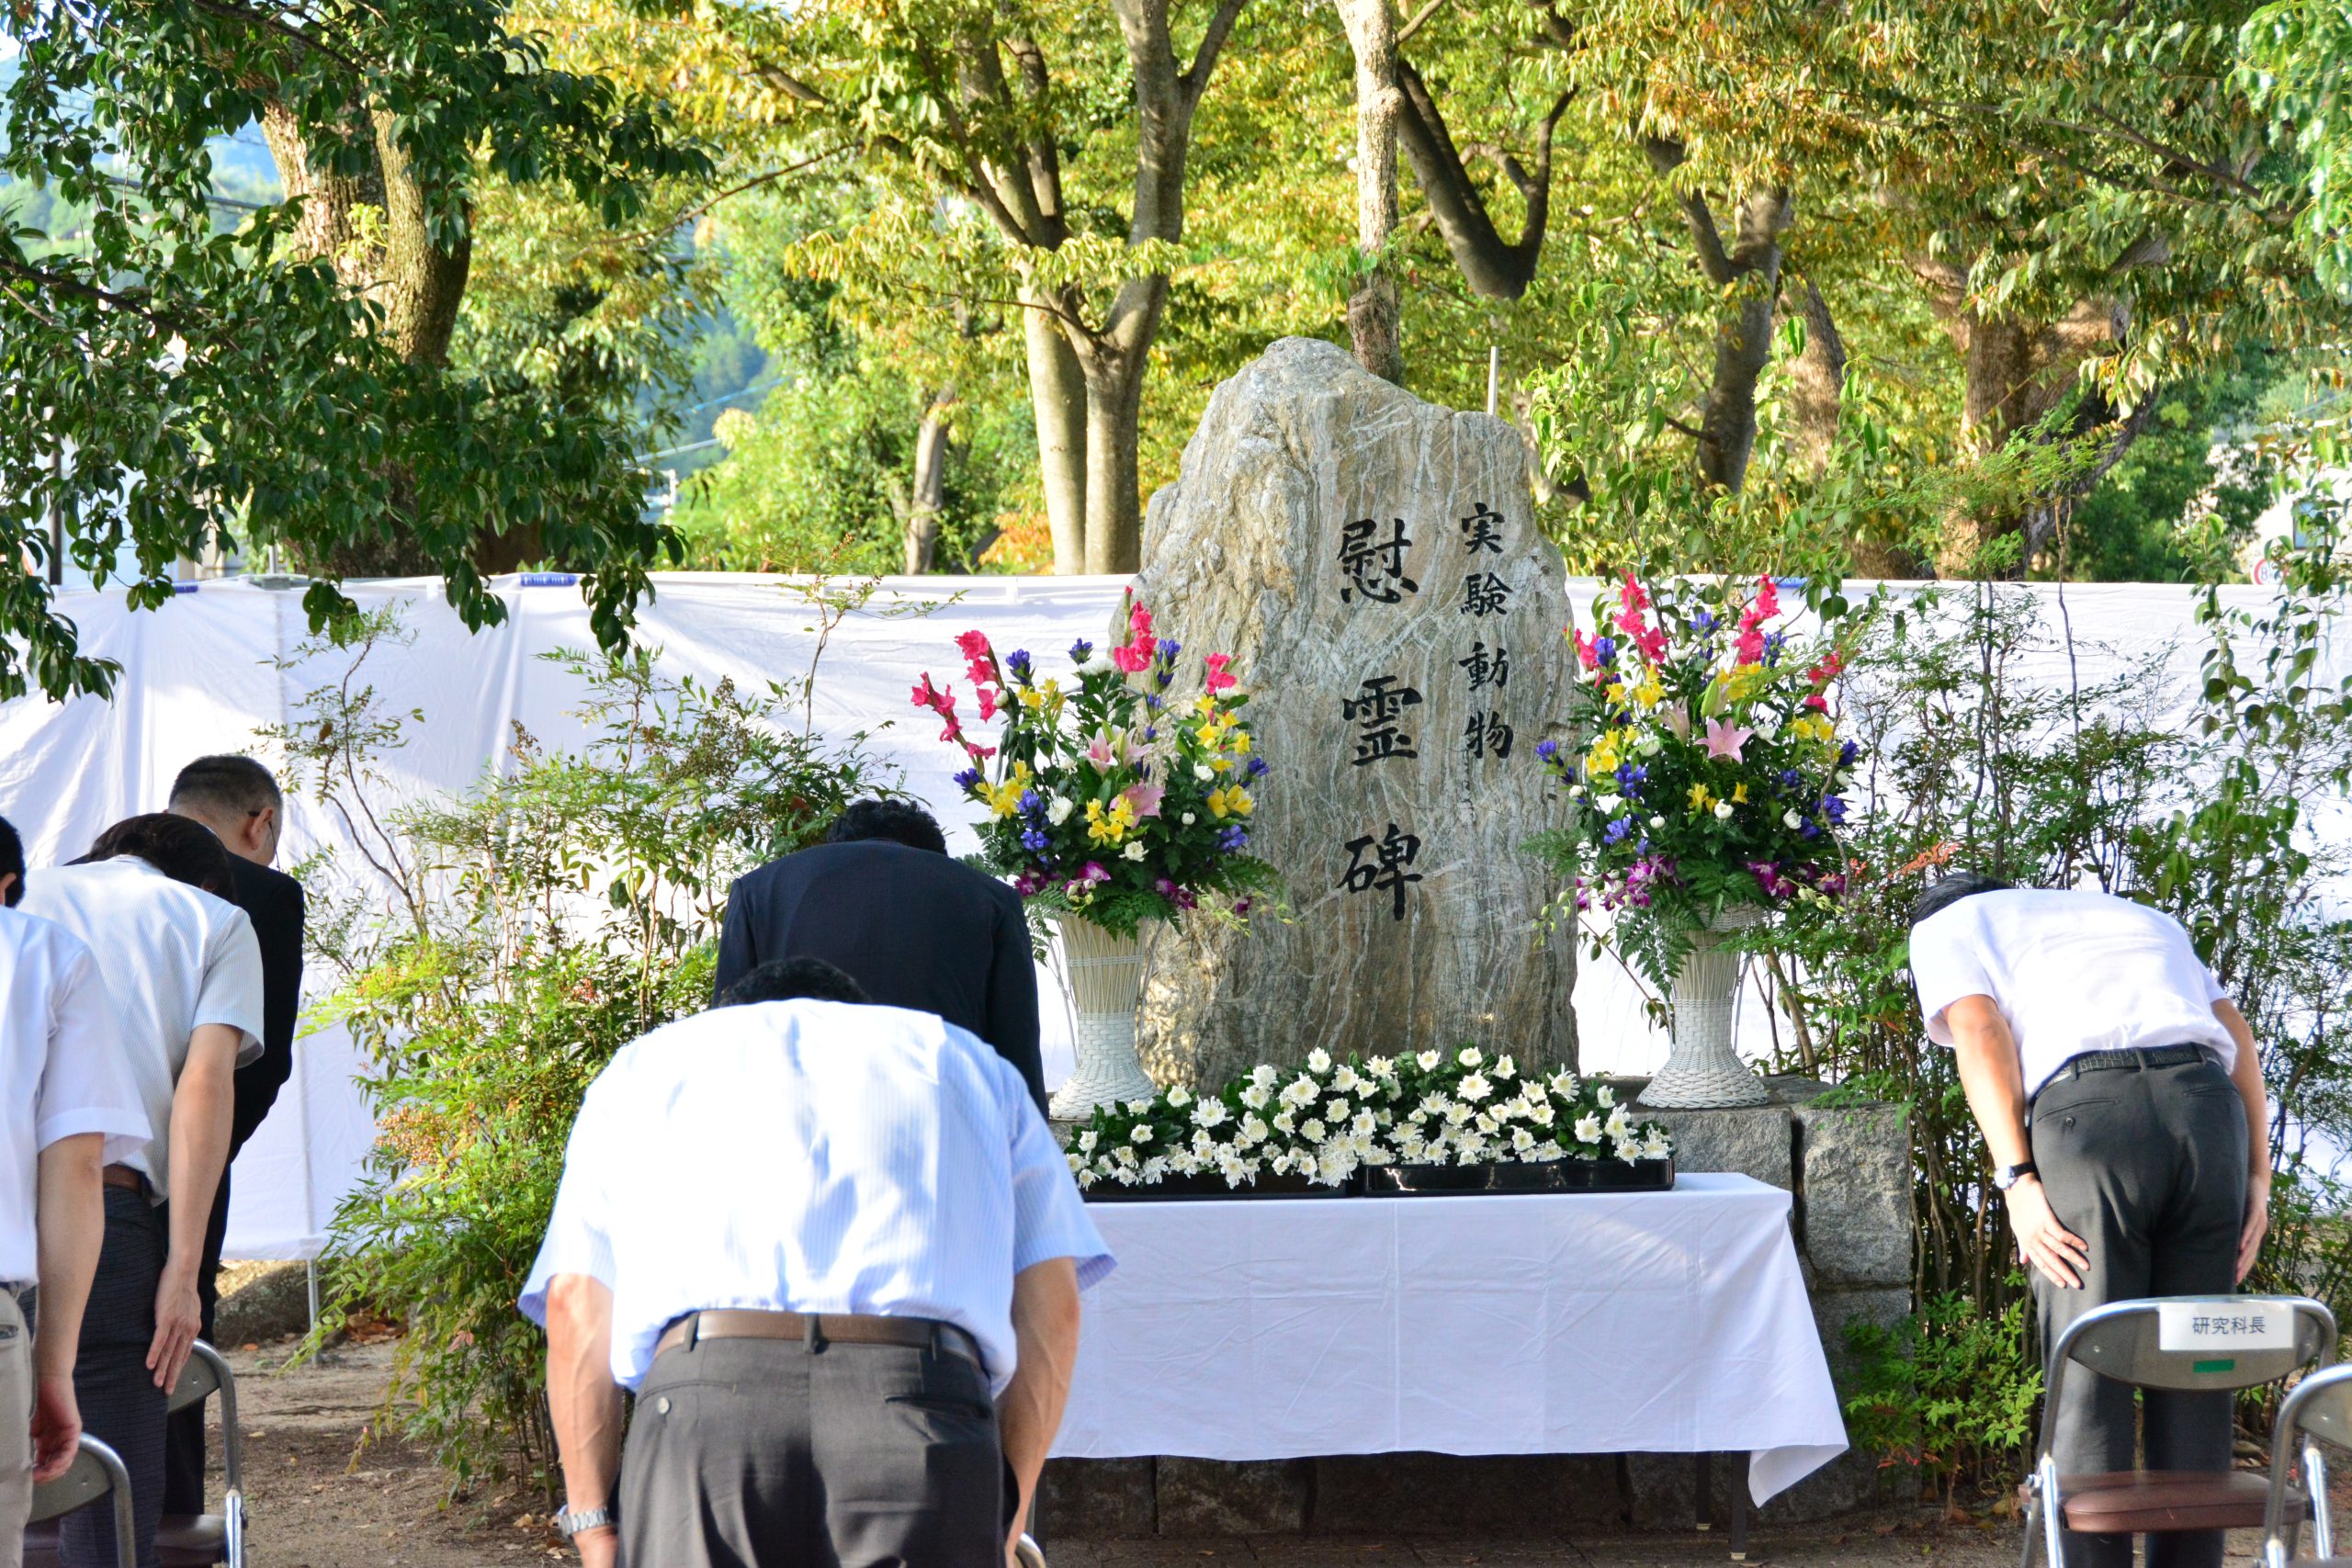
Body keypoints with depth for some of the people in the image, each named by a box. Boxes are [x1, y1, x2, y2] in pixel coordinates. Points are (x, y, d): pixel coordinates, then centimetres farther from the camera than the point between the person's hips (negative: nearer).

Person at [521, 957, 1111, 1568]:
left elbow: (576, 1304, 18)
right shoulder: (971, 1064, 34)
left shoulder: (644, 1067, 33)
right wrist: (1007, 1518, 22)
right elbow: (1049, 1301, 20)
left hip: (702, 1406, 0)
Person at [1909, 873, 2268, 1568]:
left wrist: (2016, 1181, -4)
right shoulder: (2137, 913, 37)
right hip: (2209, 1107, 4)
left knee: (2088, 1387, -1)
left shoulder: (1945, 926, 24)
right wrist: (2257, 1177, 16)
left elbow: (1979, 1031, 3)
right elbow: (2236, 1033, 23)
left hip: (2085, 1108, -4)